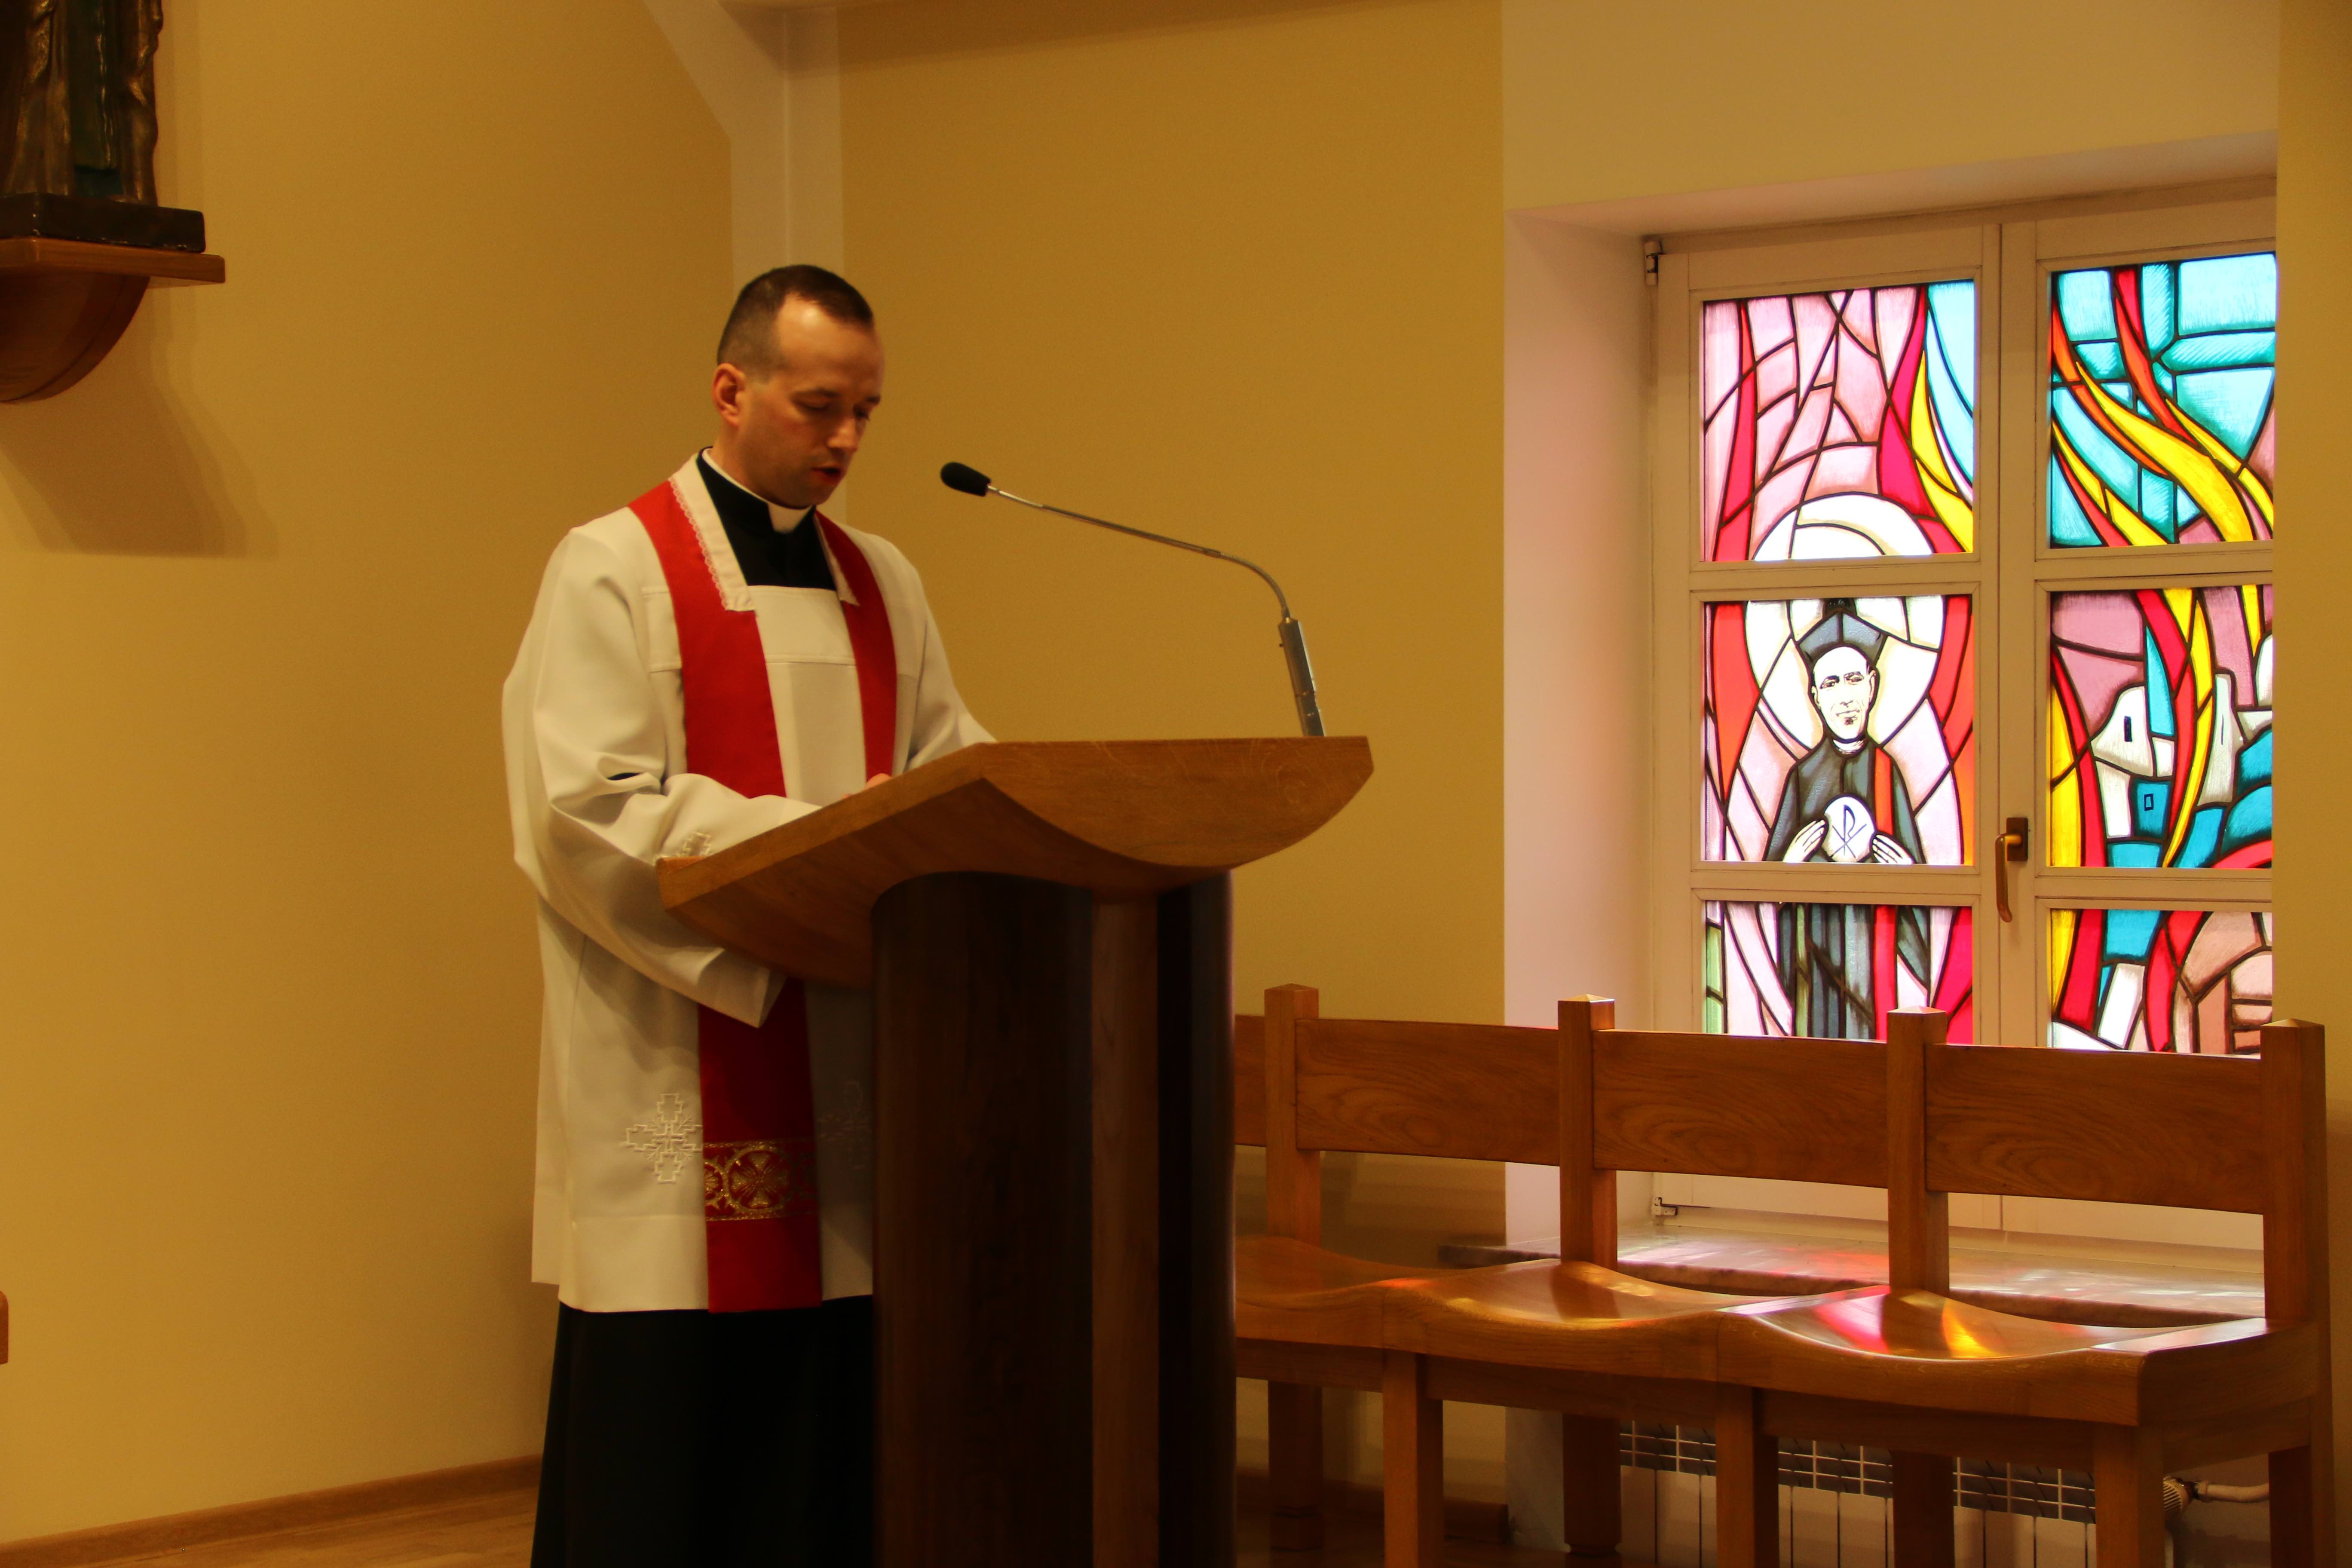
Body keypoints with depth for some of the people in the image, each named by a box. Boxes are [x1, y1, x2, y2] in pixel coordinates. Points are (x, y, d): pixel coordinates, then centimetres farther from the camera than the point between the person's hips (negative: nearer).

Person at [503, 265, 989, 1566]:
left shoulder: (882, 583, 16)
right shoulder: (614, 570, -4)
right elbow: (586, 811, -13)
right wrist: (813, 840, -20)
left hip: (844, 1084, 6)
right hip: (676, 1099, -6)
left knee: (825, 1452, 4)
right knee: (661, 1463, -5)